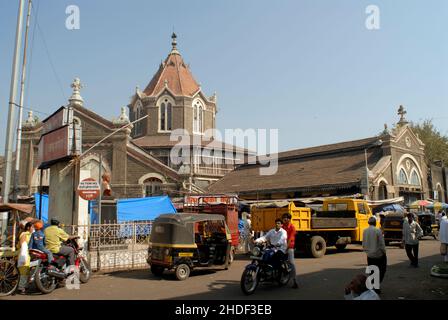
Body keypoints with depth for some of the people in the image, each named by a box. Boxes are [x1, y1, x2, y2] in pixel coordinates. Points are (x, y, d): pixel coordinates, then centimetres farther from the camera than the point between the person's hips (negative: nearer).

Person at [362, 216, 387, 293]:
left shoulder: (365, 231, -2)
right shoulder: (378, 231, -15)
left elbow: (363, 244, 4)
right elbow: (382, 244, -13)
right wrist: (384, 252, 1)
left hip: (369, 255, 4)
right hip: (378, 254, -4)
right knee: (382, 269, 14)